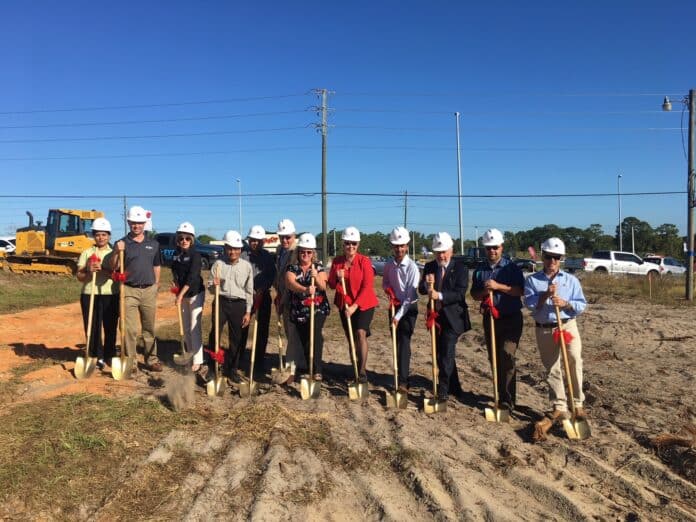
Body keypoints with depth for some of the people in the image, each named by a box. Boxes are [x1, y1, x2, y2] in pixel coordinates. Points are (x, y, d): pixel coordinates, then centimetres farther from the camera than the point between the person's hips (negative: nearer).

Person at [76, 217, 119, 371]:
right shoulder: (87, 253, 9)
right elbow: (79, 276, 3)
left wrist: (102, 270, -21)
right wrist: (89, 271, -17)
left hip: (111, 295, -1)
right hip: (90, 295, 1)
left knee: (110, 328, 5)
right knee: (92, 328, 2)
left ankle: (109, 356, 20)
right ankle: (97, 357, 14)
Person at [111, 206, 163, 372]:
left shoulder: (153, 244, 9)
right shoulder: (122, 243, -1)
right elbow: (114, 267, -8)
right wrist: (117, 252, -24)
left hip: (149, 290, 3)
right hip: (129, 291, -3)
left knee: (149, 328, 12)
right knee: (130, 329, -1)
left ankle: (152, 360, 22)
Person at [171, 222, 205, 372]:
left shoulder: (195, 255, -15)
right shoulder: (176, 254, 6)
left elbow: (192, 277, -22)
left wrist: (181, 294, -25)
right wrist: (175, 281, -4)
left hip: (195, 294, -7)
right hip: (182, 293, 7)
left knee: (194, 327, -9)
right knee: (185, 326, 15)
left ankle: (197, 360, -5)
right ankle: (189, 352, 31)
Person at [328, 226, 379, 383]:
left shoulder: (364, 261, -12)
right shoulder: (337, 261, 0)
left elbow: (367, 286, -17)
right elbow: (331, 284, 6)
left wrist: (355, 306, -23)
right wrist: (337, 278, -17)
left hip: (364, 304, -4)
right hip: (344, 305, 4)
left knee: (360, 333, -22)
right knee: (351, 338, 13)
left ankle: (362, 370, -15)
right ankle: (355, 369, 30)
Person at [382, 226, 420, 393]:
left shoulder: (412, 267, -16)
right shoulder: (389, 265, 0)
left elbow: (410, 294, -20)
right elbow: (385, 283, 16)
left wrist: (399, 316, -23)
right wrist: (389, 291, -8)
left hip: (409, 308, -5)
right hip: (394, 306, 5)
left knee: (404, 343, -11)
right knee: (396, 343, 10)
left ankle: (403, 381, -12)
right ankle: (401, 375, 23)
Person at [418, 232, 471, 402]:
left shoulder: (460, 268, -10)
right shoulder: (429, 267, 4)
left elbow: (460, 293, -19)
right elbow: (421, 290, 0)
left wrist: (440, 295, -32)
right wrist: (426, 284, -23)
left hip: (452, 317, -5)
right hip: (436, 316, 6)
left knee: (446, 354, -9)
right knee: (441, 354, 14)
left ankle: (443, 390, 2)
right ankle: (454, 387, 30)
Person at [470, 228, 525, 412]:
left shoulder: (511, 267, -5)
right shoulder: (479, 269, 6)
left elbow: (521, 291, -14)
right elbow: (474, 294, 7)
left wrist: (498, 286, -24)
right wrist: (484, 292, -14)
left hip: (511, 319, -4)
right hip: (490, 318, 4)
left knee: (507, 355, -15)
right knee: (494, 358, 10)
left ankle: (507, 400, -8)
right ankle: (500, 396, 24)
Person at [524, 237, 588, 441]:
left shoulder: (571, 280, 3)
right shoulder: (532, 280, 2)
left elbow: (582, 305, 0)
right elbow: (529, 303, -10)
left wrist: (566, 303, -17)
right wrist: (545, 295, -23)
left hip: (567, 325, -1)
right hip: (544, 329, 1)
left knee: (574, 359, -22)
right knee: (551, 370, 7)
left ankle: (577, 404, -8)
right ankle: (559, 408, 18)